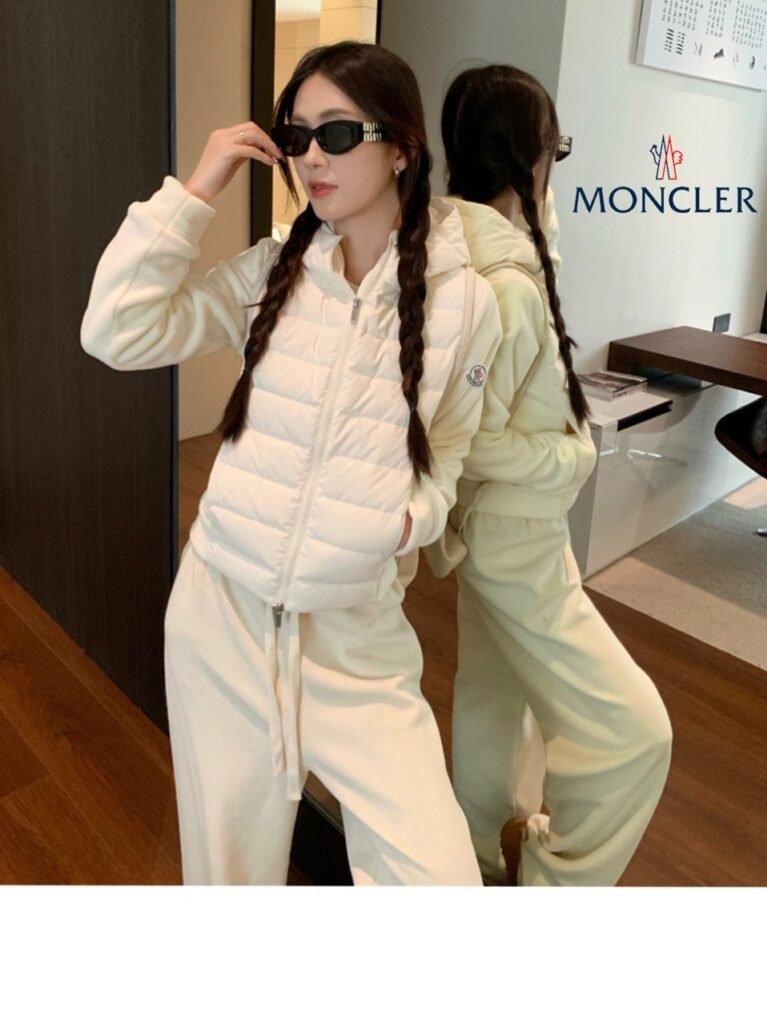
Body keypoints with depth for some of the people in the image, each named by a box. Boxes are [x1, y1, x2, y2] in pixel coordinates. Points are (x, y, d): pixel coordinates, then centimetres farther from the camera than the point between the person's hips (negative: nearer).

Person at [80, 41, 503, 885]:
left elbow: (446, 453, 6)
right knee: (230, 859, 19)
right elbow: (117, 335, -7)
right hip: (221, 605, 2)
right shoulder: (270, 271, 1)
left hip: (354, 627, -1)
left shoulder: (462, 299, -5)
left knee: (439, 875, -4)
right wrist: (194, 192, -9)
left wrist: (415, 516, -14)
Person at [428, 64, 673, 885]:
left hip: (504, 528, 11)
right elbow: (474, 440, -27)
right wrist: (569, 451, -14)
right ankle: (554, 887, 21)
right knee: (631, 728, 1)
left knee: (495, 690, 26)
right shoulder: (503, 285, -30)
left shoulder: (474, 253, 0)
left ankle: (493, 851, 50)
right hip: (513, 535, -11)